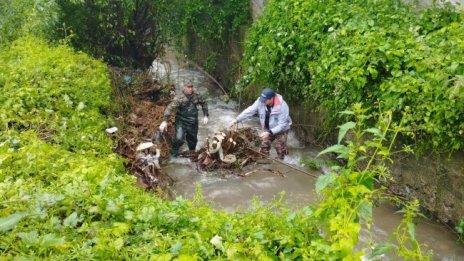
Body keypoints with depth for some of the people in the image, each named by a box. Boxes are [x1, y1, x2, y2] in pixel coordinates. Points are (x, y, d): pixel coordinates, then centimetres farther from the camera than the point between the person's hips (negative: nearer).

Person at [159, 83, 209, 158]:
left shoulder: (196, 96, -5)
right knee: (178, 139, -21)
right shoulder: (179, 98, -18)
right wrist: (164, 121, -34)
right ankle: (173, 156, 1)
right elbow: (169, 108, -25)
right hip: (181, 122, -4)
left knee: (193, 140, 15)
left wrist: (205, 115, 7)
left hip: (193, 123, 4)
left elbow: (204, 104, 12)